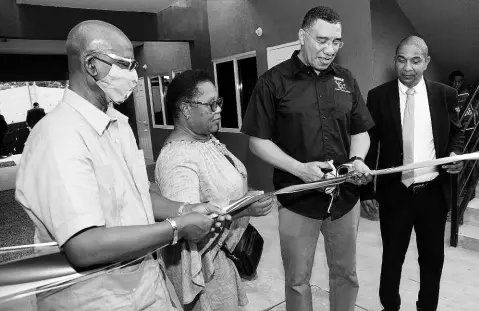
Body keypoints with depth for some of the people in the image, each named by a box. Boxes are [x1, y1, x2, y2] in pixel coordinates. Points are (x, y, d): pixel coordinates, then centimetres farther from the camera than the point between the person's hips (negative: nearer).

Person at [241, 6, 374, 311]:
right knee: (297, 280, 14)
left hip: (346, 196, 4)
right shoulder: (274, 81, -8)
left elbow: (360, 132, 12)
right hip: (298, 200, -3)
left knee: (346, 274, 20)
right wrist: (299, 168, -20)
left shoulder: (346, 79, 6)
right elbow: (258, 141, -7)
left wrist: (357, 159, -9)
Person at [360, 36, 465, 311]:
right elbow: (369, 146, -3)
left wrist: (456, 153, -11)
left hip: (434, 192, 2)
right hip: (394, 192, -1)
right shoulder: (378, 96, -5)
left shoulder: (445, 95, 0)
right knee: (392, 257, 14)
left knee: (433, 257, 17)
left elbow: (457, 133, 13)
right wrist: (366, 190, -4)